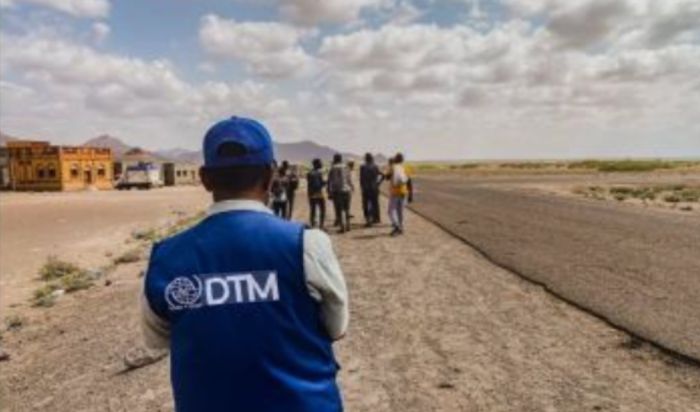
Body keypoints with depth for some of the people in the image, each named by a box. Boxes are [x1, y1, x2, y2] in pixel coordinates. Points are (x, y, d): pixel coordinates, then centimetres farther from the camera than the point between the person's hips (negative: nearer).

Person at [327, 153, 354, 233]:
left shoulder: (332, 169, -2)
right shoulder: (345, 168, 1)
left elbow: (329, 182, -4)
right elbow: (350, 179, 2)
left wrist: (329, 193, 1)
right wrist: (352, 188, 14)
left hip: (336, 191, -2)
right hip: (346, 190, 2)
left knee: (339, 210, 1)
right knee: (346, 209, 14)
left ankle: (342, 227, -3)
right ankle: (347, 225, 15)